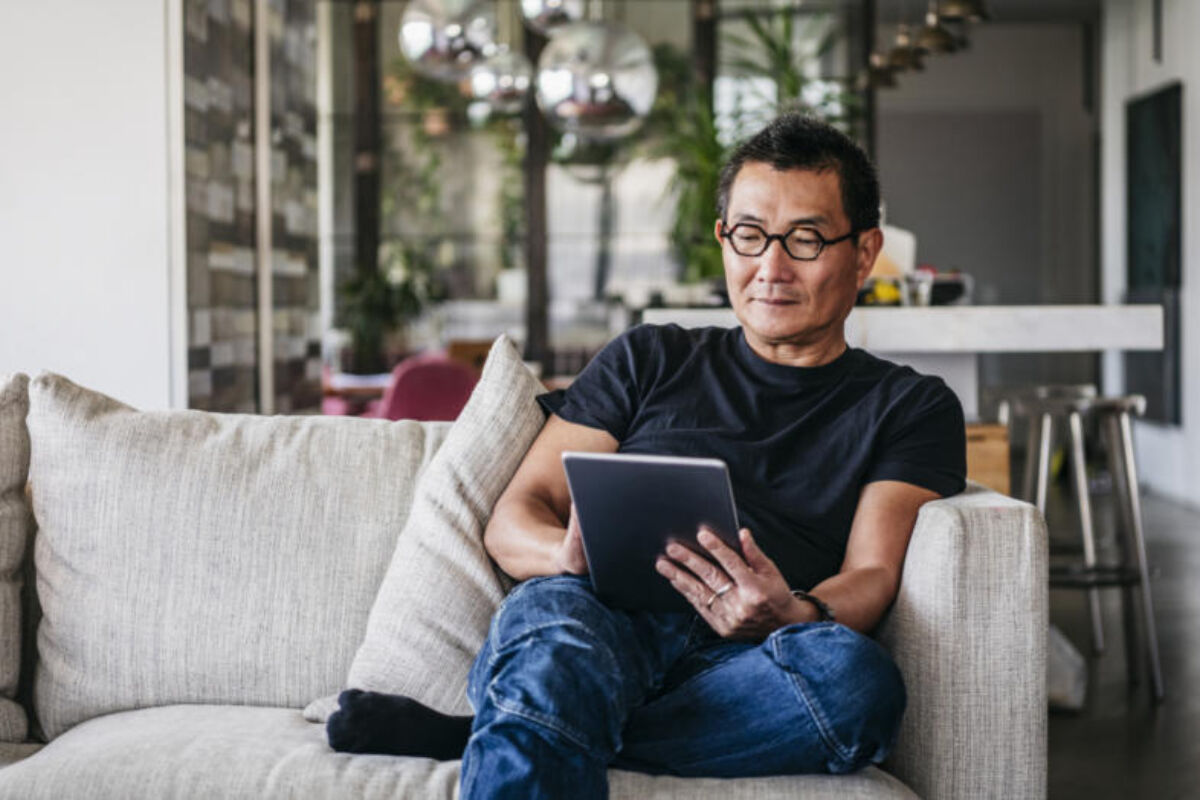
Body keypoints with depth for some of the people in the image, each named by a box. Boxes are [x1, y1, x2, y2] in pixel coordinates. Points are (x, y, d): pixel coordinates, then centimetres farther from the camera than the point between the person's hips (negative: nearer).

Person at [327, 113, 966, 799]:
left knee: (856, 677, -36)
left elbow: (873, 577, 5)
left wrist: (793, 615, -20)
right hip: (600, 620, 0)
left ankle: (481, 738, -29)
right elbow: (512, 521, 18)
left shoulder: (913, 407, 22)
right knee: (552, 613, -36)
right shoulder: (650, 360, 26)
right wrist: (572, 554, -9)